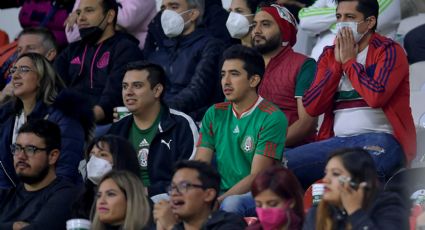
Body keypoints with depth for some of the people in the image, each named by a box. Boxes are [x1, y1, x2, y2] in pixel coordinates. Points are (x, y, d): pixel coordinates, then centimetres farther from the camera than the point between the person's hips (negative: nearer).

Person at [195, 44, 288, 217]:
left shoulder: (272, 118, -7)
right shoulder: (215, 114, 12)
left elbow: (256, 176, -12)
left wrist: (218, 201, -23)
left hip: (258, 196, -5)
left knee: (231, 203, -40)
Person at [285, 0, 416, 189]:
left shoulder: (388, 51, 2)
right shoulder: (330, 55, 19)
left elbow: (376, 97, -16)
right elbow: (311, 107, 8)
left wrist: (349, 61, -3)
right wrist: (337, 63, 3)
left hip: (379, 138, -6)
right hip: (337, 141, 6)